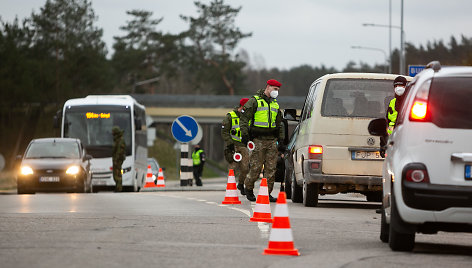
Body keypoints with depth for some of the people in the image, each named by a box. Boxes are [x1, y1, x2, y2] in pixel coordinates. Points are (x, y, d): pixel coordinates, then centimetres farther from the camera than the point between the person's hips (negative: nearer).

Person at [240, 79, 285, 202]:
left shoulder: (275, 104, 20)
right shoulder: (254, 101, 0)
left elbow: (279, 123, 29)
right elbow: (244, 118, -5)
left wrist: (281, 137, 19)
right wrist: (244, 133, -14)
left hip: (272, 141, 6)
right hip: (258, 140, -6)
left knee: (271, 168, 0)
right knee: (256, 168, -6)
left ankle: (267, 193, 5)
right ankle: (248, 188, 15)